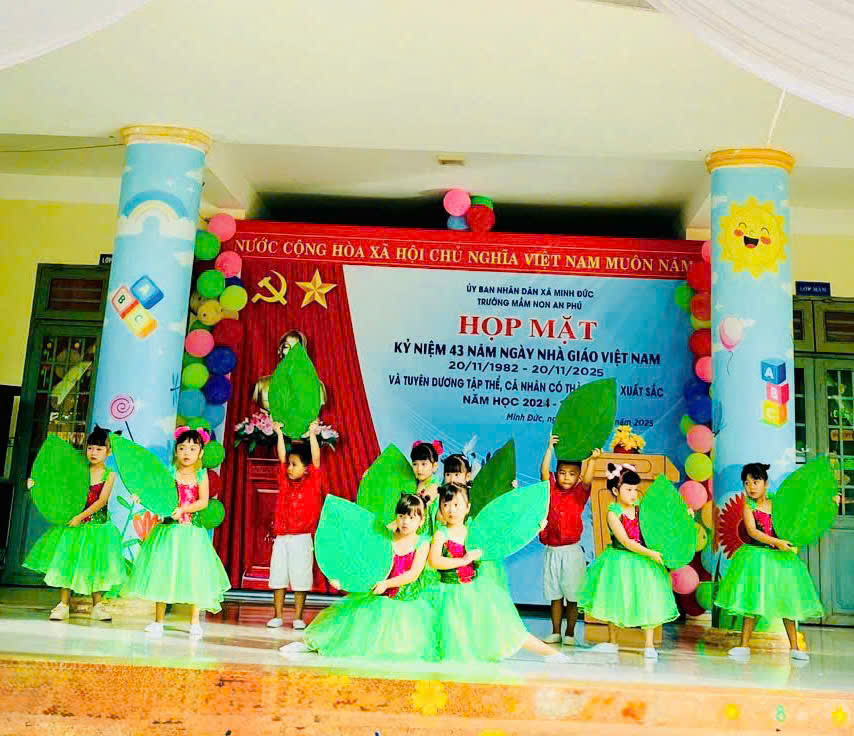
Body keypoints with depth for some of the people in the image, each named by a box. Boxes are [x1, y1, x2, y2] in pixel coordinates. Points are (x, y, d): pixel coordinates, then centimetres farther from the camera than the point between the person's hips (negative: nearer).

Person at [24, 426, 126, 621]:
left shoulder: (109, 475, -4)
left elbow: (102, 501, -12)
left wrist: (81, 516, -19)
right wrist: (37, 485, -8)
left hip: (98, 524, -2)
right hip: (75, 523, 2)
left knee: (94, 563, 5)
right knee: (68, 561, 1)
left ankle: (97, 605, 15)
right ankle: (64, 604, 10)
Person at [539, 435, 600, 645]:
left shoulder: (579, 494, -1)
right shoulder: (552, 491, 3)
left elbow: (587, 480, -19)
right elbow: (544, 472, -11)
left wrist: (591, 460, -32)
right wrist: (550, 449, -18)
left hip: (572, 551, -2)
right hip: (552, 551, 2)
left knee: (572, 596, 5)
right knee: (555, 595, 11)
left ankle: (570, 633, 16)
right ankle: (555, 632, 20)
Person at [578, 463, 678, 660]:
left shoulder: (641, 508, -4)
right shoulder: (613, 513, -14)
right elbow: (625, 542, -20)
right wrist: (649, 553, -27)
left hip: (643, 561, 2)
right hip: (619, 561, -2)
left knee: (646, 599, -1)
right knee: (615, 599, 11)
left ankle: (649, 644, 12)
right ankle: (612, 642, 28)